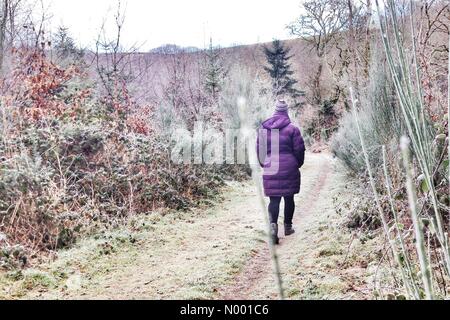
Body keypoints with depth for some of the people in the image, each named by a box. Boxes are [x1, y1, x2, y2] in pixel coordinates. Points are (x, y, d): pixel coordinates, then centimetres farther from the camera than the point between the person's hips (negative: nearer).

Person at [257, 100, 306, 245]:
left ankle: (273, 225, -18)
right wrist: (298, 164, 14)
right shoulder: (292, 129, -7)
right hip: (289, 171, -2)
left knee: (274, 200, 4)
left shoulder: (263, 128, 5)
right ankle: (287, 227, 23)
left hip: (270, 171, 2)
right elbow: (299, 150, -4)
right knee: (289, 198, 13)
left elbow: (259, 149, 11)